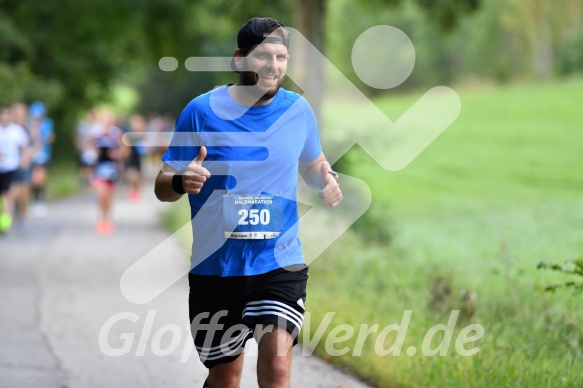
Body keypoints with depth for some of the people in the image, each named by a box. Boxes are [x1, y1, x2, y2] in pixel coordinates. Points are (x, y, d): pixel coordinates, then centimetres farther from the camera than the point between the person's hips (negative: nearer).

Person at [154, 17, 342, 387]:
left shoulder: (299, 110, 2)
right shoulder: (202, 111, -5)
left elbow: (312, 163, 21)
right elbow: (162, 186, -2)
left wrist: (326, 181, -3)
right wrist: (181, 181, -26)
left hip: (281, 263, 1)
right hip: (215, 265, 0)